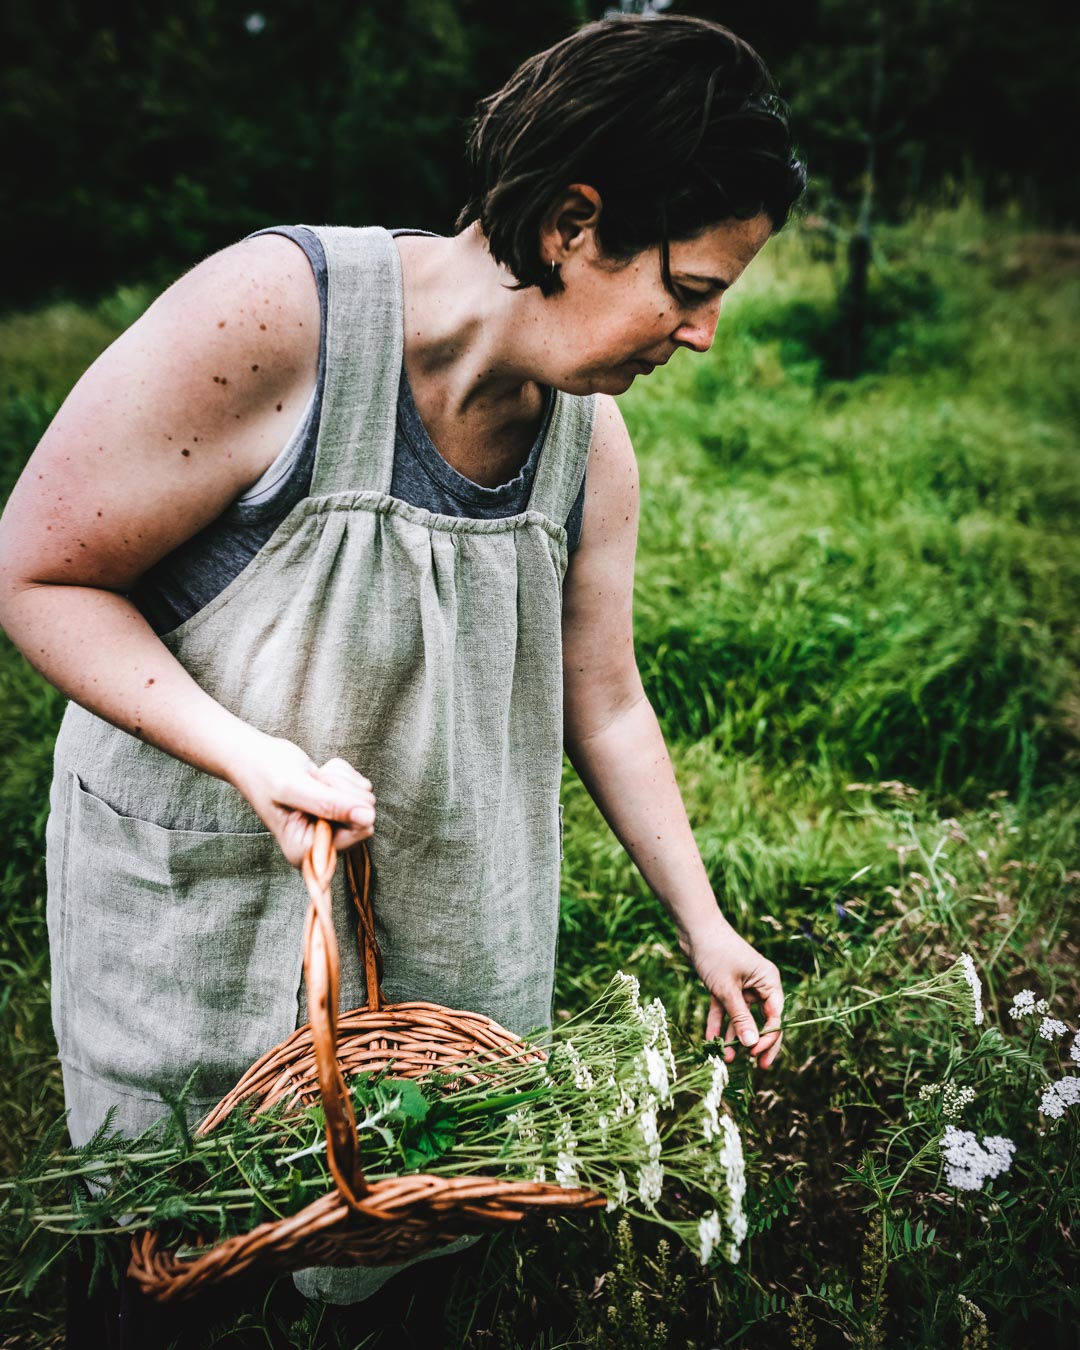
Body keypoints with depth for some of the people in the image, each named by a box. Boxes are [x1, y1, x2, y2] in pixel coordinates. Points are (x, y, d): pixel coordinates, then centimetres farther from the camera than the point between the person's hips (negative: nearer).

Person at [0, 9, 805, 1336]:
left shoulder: (592, 444, -9)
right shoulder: (273, 320, -27)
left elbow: (605, 708, 3)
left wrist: (704, 929, 7)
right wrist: (250, 756, -31)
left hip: (448, 917, 5)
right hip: (198, 893, -4)